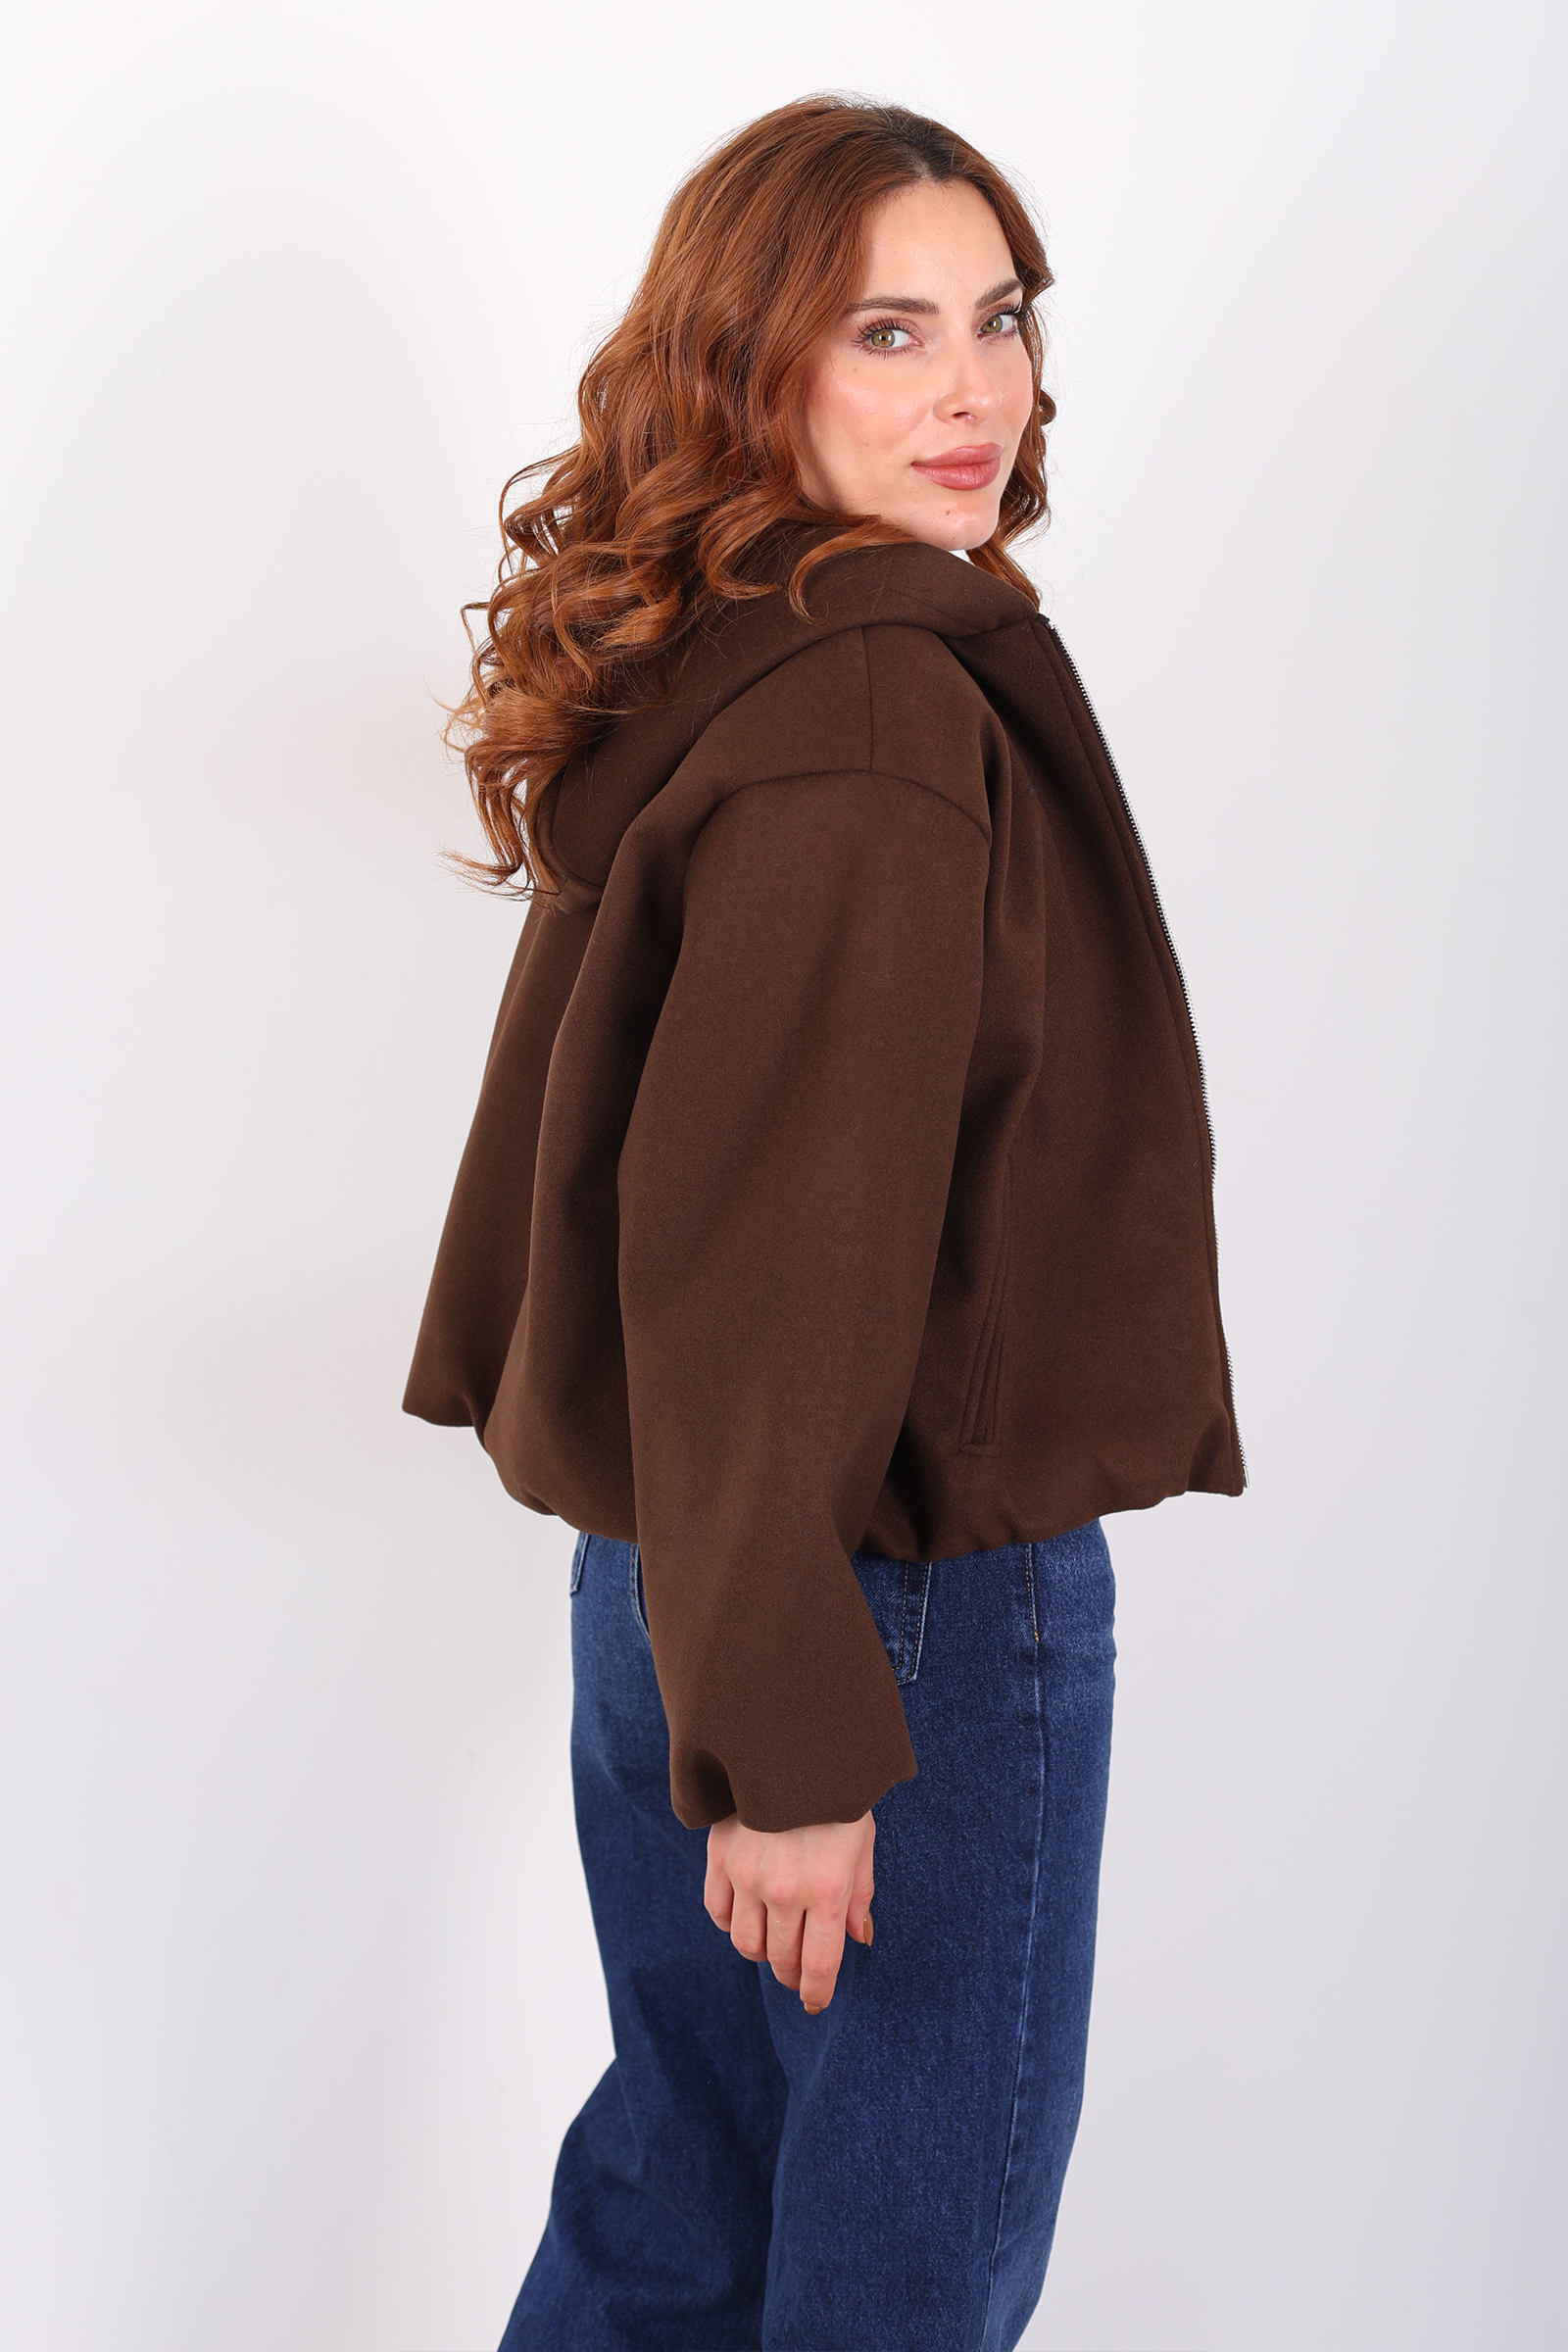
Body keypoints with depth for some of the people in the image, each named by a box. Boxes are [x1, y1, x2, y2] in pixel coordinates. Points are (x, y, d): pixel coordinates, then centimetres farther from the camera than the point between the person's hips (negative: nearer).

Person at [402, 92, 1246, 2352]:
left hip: (657, 1557, 9)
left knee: (687, 2160, 24)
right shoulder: (881, 708, -22)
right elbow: (768, 1254, -26)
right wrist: (795, 1738, -21)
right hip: (904, 1587, -9)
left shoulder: (685, 668, 7)